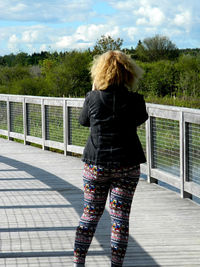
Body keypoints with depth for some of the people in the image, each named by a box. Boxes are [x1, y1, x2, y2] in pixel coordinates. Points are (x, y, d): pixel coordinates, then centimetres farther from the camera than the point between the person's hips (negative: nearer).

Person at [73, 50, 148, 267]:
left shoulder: (92, 98, -8)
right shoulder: (134, 100, -9)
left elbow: (83, 121, 10)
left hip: (96, 164, 1)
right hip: (127, 165, -1)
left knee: (90, 214, 12)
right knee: (120, 216, 6)